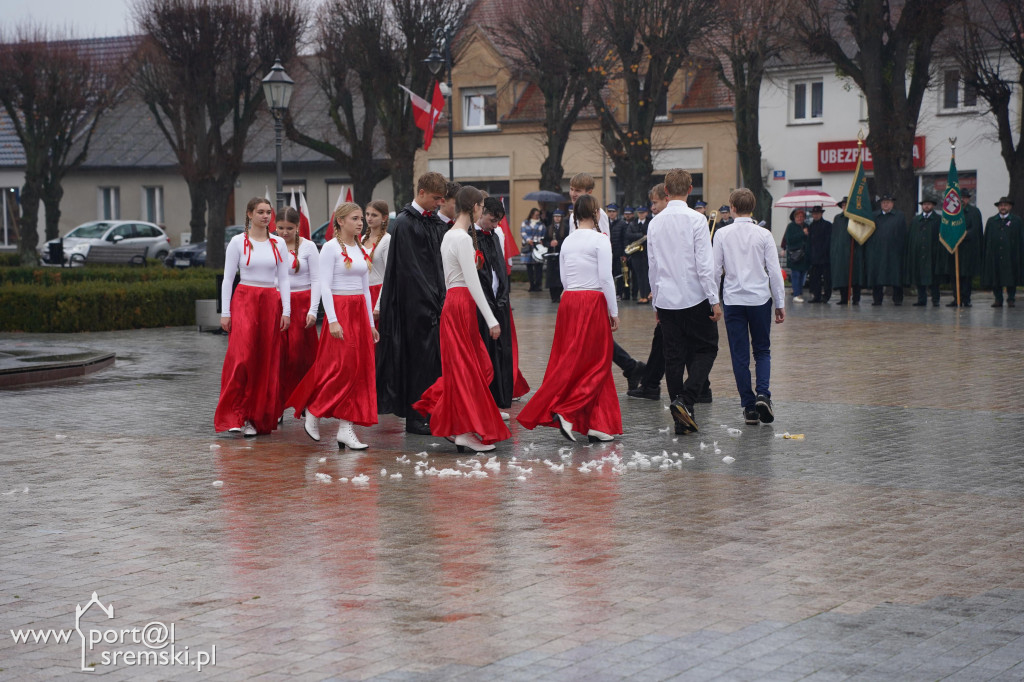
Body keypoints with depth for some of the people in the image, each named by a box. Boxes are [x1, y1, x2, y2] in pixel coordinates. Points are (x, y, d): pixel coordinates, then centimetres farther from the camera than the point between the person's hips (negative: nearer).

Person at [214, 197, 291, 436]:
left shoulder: (278, 243, 10)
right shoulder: (238, 242, 1)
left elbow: (283, 279, 11)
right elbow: (228, 279, 1)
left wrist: (286, 311, 2)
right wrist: (225, 312, -5)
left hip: (271, 303, 3)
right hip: (244, 301, -3)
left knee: (267, 363, 1)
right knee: (241, 358, -15)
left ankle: (257, 418, 8)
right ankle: (235, 416, -11)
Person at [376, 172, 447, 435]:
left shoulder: (435, 223, 13)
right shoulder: (405, 223, -11)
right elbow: (411, 268, -15)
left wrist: (442, 300, 6)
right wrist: (432, 303, -15)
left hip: (435, 302, 7)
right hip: (417, 304, -7)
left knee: (436, 358, 8)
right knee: (420, 358, -3)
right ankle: (416, 418, 5)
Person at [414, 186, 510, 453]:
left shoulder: (449, 235, 14)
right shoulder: (463, 238, -16)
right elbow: (473, 282, -19)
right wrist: (491, 320, -17)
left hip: (453, 301, 9)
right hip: (461, 304, -9)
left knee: (480, 365, 12)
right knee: (467, 369, -3)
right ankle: (467, 432, 2)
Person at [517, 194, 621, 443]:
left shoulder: (567, 241, 9)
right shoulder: (600, 240, -9)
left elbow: (564, 278, 11)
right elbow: (606, 278, -12)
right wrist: (614, 312, -6)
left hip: (569, 301, 6)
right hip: (593, 301, -6)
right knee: (596, 364, 2)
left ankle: (598, 424, 11)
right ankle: (566, 412, -11)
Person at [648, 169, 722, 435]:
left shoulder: (655, 223, 5)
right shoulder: (696, 220, -10)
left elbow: (652, 266, 11)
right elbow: (704, 264, -14)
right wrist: (714, 301, -9)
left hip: (666, 300, 5)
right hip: (695, 298, -4)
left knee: (674, 356, 7)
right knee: (706, 349, 9)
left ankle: (683, 419, 8)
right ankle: (685, 400, -10)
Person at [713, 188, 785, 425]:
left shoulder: (722, 234, -3)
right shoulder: (763, 235, -3)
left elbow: (716, 270, -2)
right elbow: (775, 271, -3)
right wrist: (780, 304, 5)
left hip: (733, 299, 0)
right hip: (760, 298, 0)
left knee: (739, 355, 6)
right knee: (762, 351, 13)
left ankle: (749, 406, 5)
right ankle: (763, 394, -9)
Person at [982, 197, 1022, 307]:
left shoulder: (1016, 221, 7)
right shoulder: (991, 221, 12)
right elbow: (986, 239, 11)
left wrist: (1019, 254, -4)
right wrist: (986, 255, 3)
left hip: (1010, 256, -2)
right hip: (994, 255, 2)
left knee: (1011, 277, 0)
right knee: (995, 278, 2)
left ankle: (1011, 299, 10)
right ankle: (998, 299, 9)